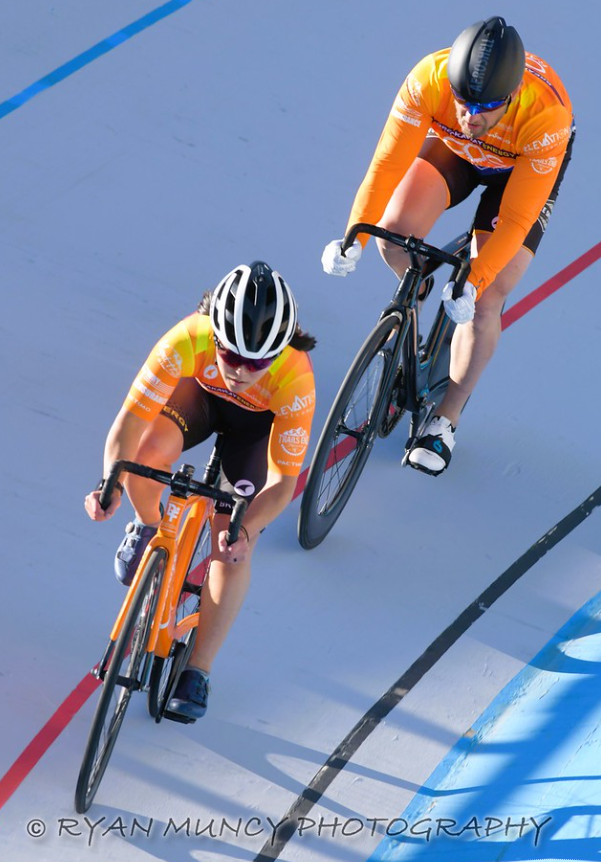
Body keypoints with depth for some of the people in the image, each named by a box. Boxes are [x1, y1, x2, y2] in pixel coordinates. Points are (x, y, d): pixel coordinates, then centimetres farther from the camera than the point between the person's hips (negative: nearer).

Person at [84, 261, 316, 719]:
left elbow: (283, 481, -33)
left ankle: (197, 673, 8)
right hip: (199, 392, 1)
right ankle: (148, 527, 2)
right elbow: (130, 420, -36)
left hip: (260, 420, -1)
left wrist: (244, 530, -49)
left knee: (232, 549, -9)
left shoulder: (294, 379, -41)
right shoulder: (189, 340, -41)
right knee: (148, 451, -33)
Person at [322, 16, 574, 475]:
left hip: (526, 165, -3)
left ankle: (445, 423, 5)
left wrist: (474, 282, -41)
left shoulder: (546, 116, -41)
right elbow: (388, 163, -30)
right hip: (454, 147, 3)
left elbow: (515, 221, -34)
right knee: (395, 234, -21)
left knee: (484, 302, -12)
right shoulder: (429, 79, -37)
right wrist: (354, 238, -37)